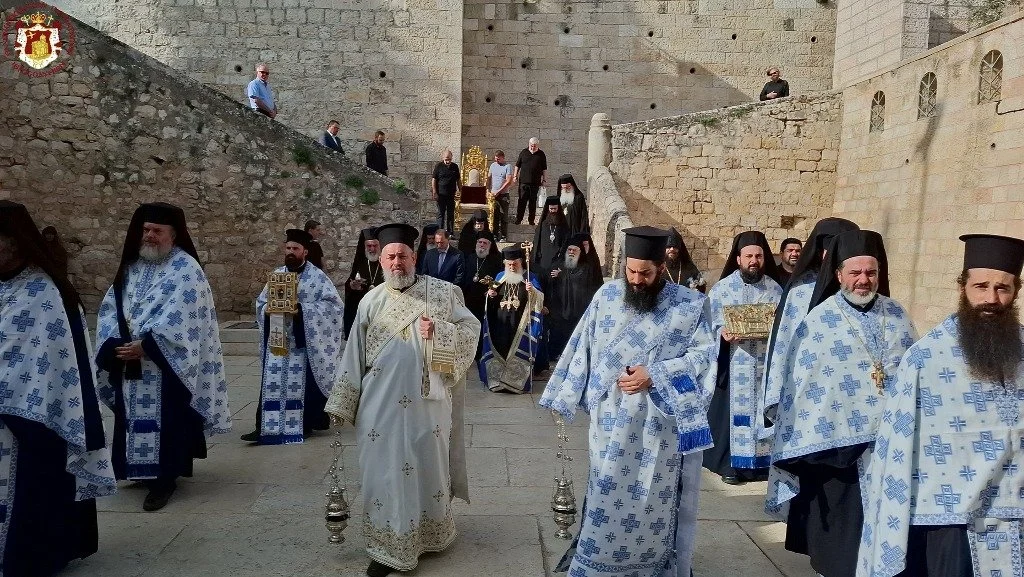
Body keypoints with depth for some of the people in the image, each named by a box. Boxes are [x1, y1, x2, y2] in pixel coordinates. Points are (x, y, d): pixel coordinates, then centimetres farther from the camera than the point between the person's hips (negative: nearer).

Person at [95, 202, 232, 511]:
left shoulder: (186, 269, -9)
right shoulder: (131, 266, 11)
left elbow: (178, 319, -18)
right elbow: (109, 310, 7)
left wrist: (144, 346, -20)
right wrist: (115, 346, -9)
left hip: (165, 364, -6)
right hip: (130, 363, 6)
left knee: (164, 420, -1)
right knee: (136, 419, 13)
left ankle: (165, 477, 7)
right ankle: (142, 470, 27)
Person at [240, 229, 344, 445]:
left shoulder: (317, 277, -5)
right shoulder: (276, 274, 10)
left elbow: (334, 304, -12)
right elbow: (260, 302, 16)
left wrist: (303, 309, -20)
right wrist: (268, 310, -8)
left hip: (304, 342, -4)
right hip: (278, 340, 4)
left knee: (303, 382, 4)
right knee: (273, 382, 2)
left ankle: (306, 424, 17)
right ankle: (266, 427, 4)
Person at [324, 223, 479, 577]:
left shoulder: (443, 292, 0)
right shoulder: (371, 302, 5)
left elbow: (471, 329, -1)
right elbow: (354, 356, 8)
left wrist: (439, 331, -19)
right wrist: (343, 403, 7)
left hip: (427, 402, -1)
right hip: (382, 406, 1)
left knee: (428, 467, 12)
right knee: (386, 473, 5)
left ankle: (430, 535, 34)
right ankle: (388, 547, 20)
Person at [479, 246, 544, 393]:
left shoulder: (530, 278, 1)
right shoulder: (500, 276, 11)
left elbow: (540, 298, -8)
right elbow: (491, 302, 17)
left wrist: (532, 291, -27)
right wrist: (491, 295, -5)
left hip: (520, 325, -3)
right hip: (500, 324, 3)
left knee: (518, 353, -1)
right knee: (499, 350, 2)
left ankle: (517, 381, 8)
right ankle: (498, 380, 13)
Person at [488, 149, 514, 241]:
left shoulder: (508, 166, -5)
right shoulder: (493, 165, 10)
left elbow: (509, 182, -13)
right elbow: (489, 178, 15)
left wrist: (498, 192, -15)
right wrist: (488, 191, 2)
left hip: (503, 195, -4)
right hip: (493, 194, 4)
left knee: (504, 217, -1)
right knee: (495, 216, 8)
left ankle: (503, 236, 4)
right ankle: (495, 235, 16)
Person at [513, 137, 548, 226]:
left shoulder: (541, 154, 6)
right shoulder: (524, 152, 6)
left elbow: (544, 168, 10)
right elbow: (517, 165, 12)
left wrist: (544, 179, 6)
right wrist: (515, 176, 6)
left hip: (535, 182, 0)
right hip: (523, 181, 0)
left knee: (533, 202, 5)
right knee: (522, 201, -3)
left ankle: (532, 221, 12)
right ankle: (518, 220, -1)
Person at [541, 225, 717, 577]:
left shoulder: (691, 305, -4)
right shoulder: (607, 295, 0)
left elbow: (704, 353, -5)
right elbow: (583, 349, 5)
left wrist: (654, 375, -16)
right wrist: (565, 399, 5)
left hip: (662, 423, -1)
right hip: (612, 420, 1)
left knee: (654, 499, 10)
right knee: (608, 494, 9)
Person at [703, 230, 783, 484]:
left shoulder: (775, 289, 8)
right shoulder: (722, 288, 1)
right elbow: (710, 323, -2)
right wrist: (723, 333, -22)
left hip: (766, 362, 2)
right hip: (735, 363, -2)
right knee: (735, 410, 0)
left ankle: (763, 462, 17)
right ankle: (731, 464, 8)